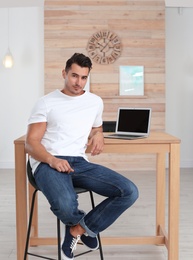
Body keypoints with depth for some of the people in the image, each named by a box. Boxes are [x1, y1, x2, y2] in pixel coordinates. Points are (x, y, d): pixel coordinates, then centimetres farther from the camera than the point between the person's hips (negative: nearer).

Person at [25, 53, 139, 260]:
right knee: (66, 205, -38)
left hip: (79, 162, 4)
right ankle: (85, 227, 3)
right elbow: (30, 143, 1)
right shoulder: (46, 102, 6)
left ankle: (78, 229, -5)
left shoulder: (95, 101, 19)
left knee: (130, 192, -18)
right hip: (48, 163, -4)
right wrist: (52, 160, -21)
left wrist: (98, 134, 10)